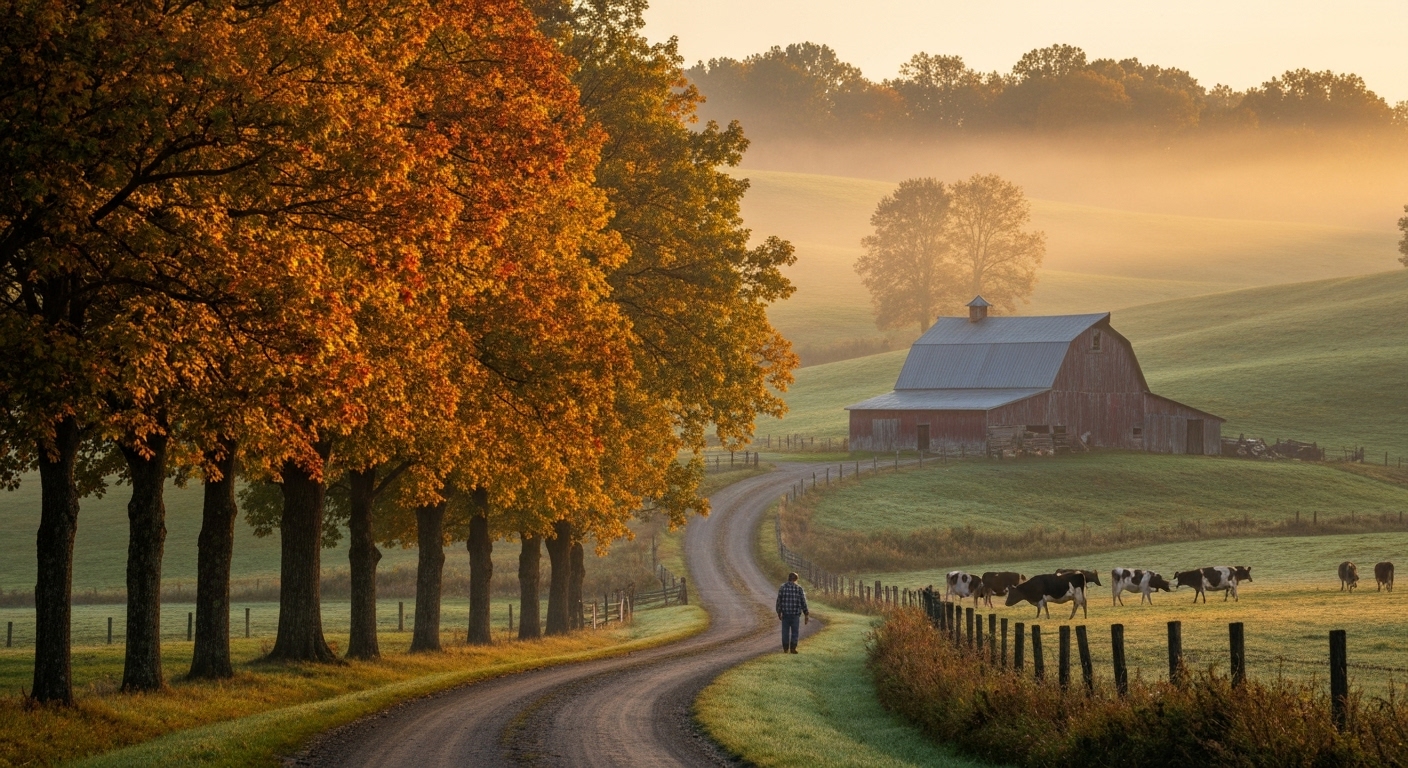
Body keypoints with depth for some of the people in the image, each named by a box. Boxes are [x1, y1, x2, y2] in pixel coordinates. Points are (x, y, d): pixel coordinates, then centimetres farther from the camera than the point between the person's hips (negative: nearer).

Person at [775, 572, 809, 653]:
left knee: (785, 631, 10)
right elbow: (803, 602, -3)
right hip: (795, 613, -1)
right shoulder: (799, 588, -4)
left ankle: (785, 649, 10)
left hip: (785, 613, 1)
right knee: (794, 631, 7)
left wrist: (779, 613, 12)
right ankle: (793, 649, 1)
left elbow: (779, 601, 0)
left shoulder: (782, 588, 0)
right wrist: (806, 614, 3)